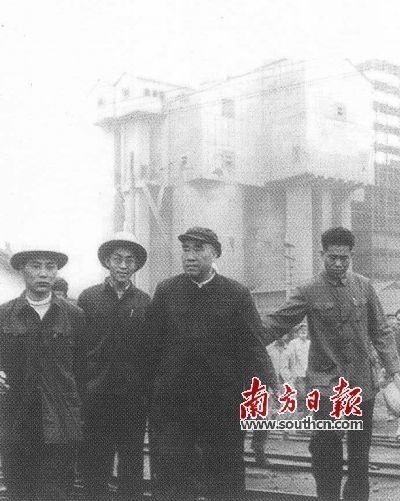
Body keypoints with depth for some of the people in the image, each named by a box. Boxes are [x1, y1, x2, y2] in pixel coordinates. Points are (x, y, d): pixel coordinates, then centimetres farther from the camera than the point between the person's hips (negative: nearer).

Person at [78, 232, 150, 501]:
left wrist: (148, 393, 0)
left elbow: (150, 351, 5)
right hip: (96, 398, 0)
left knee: (132, 467, 8)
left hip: (133, 399, 1)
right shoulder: (88, 297, 3)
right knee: (95, 466, 5)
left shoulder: (145, 302, 4)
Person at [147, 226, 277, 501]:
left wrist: (265, 386, -16)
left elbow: (253, 347, -2)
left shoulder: (237, 294, 2)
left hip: (223, 406, -1)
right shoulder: (165, 292, 6)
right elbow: (152, 345, 4)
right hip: (172, 404, 1)